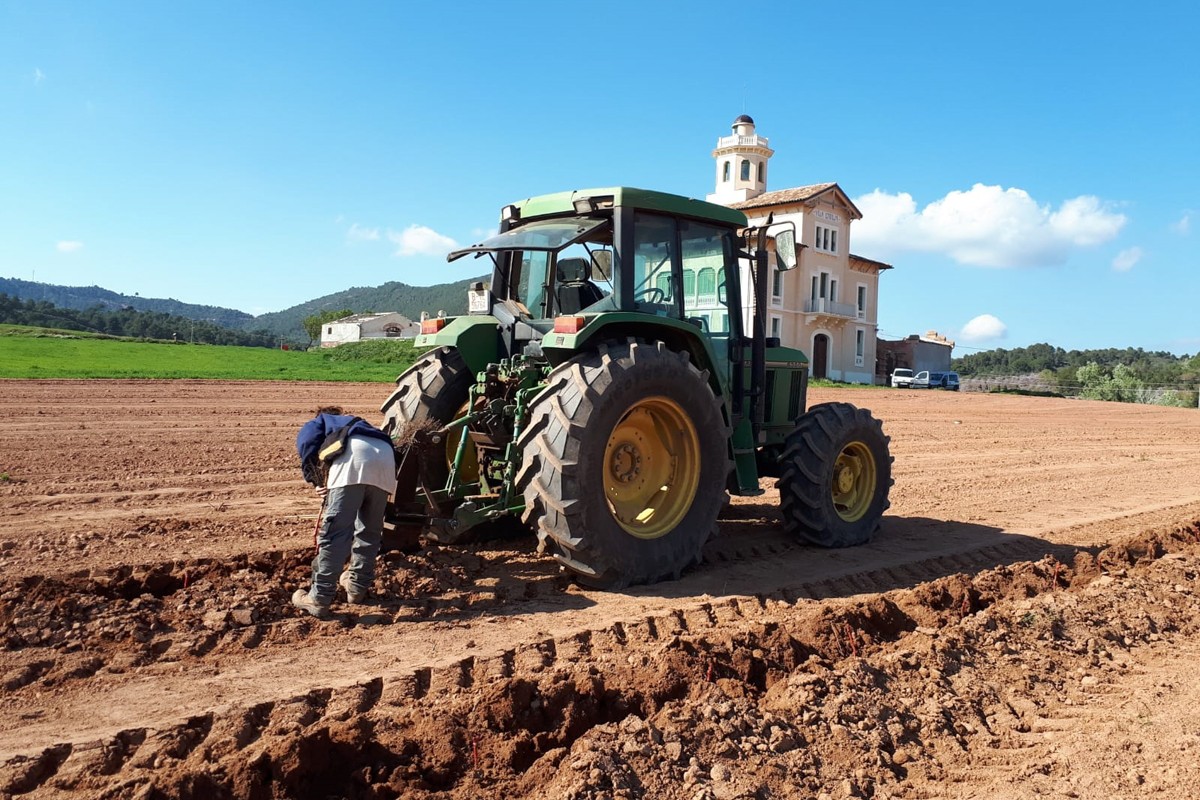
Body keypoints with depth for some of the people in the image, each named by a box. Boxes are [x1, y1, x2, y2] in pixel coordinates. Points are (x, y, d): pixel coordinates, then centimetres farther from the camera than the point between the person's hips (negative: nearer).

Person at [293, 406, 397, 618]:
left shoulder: (317, 423, 34)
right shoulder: (355, 423, 47)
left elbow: (307, 444, 7)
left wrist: (318, 481, 16)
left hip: (354, 453, -5)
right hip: (386, 455, 5)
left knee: (334, 531, -3)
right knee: (370, 529, 20)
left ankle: (320, 598, -3)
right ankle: (358, 585, 30)